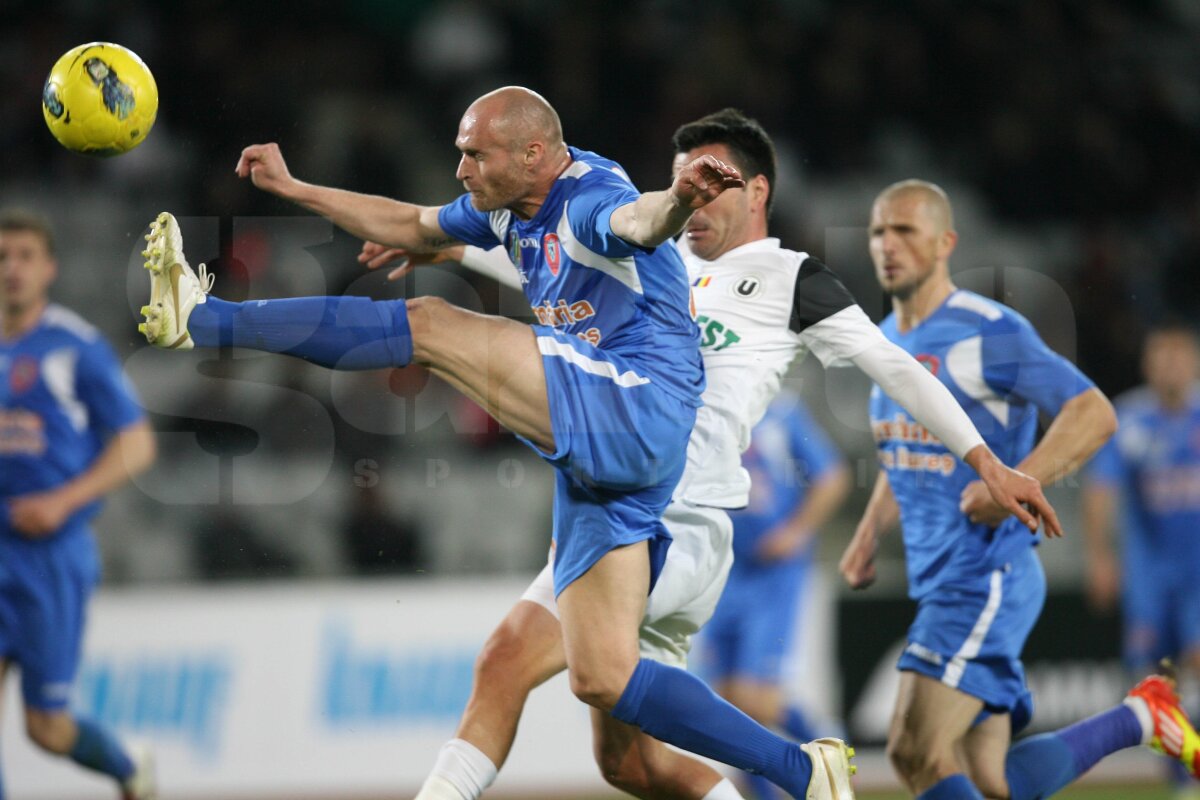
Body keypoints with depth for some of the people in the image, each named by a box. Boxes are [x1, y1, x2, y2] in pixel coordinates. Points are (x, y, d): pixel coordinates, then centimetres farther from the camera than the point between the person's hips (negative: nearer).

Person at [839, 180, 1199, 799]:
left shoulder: (988, 332, -11)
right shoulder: (886, 339, 14)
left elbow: (1094, 415, -15)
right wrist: (868, 536, 18)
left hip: (986, 580, -9)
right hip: (938, 583, 9)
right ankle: (1139, 718, 24)